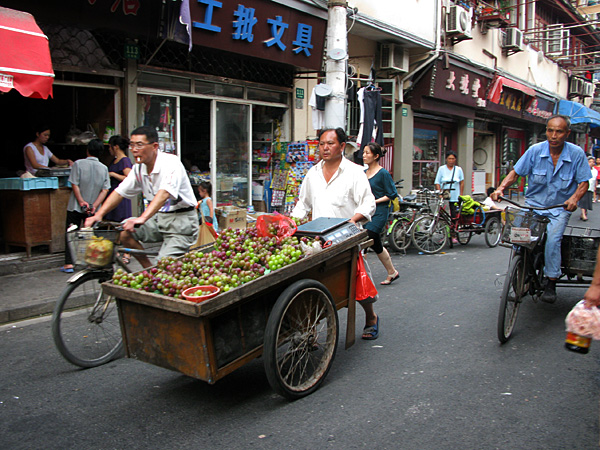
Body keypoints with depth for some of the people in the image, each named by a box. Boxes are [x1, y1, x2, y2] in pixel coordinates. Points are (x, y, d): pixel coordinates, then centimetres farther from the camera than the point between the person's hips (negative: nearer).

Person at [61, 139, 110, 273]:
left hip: (75, 207, -2)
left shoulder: (79, 164, -7)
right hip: (93, 209, 2)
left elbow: (75, 185, -12)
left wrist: (81, 201, -11)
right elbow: (105, 190, -4)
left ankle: (69, 264, 2)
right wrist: (94, 206, -9)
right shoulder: (104, 168, 1)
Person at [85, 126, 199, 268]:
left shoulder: (171, 163, -20)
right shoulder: (139, 168, 5)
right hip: (159, 218, 8)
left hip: (182, 221, -7)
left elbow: (164, 193, -35)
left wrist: (142, 218, -48)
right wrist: (98, 215, -7)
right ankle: (148, 269, 6)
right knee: (123, 231, -8)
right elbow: (120, 192, 7)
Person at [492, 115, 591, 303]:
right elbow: (515, 173, 0)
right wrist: (500, 188, -17)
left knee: (552, 238, -25)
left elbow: (584, 182, -2)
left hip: (560, 208, -1)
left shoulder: (576, 154, -5)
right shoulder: (535, 150, -4)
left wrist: (574, 198, -22)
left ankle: (551, 284, -13)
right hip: (534, 205, 1)